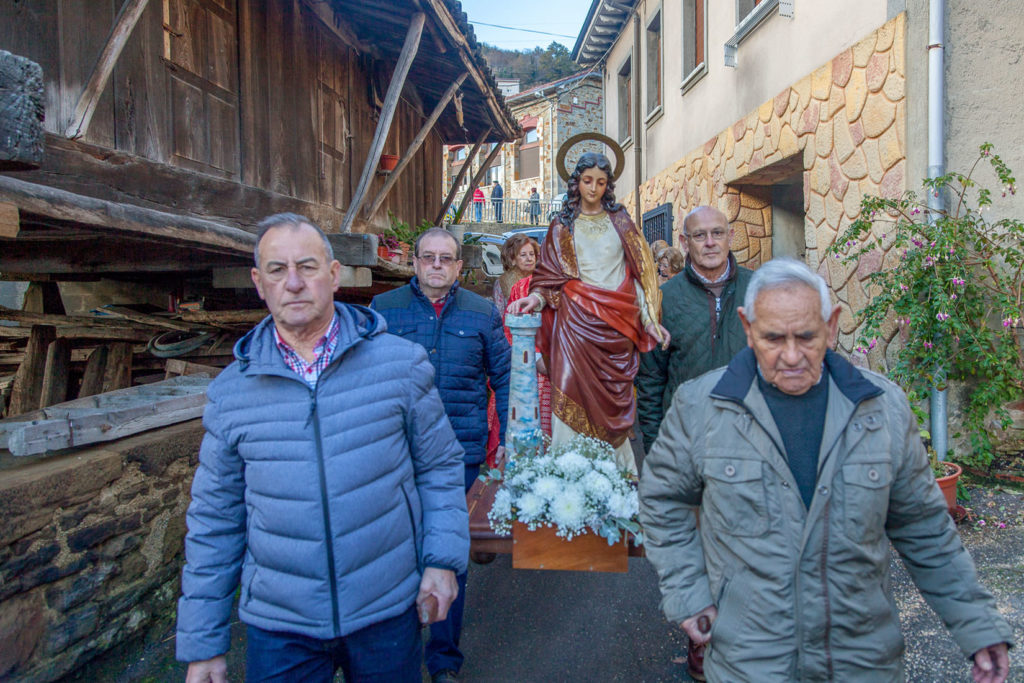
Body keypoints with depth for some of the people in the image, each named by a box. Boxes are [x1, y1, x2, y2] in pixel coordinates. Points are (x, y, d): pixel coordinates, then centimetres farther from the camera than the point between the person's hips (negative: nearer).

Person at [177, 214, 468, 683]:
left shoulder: (402, 363, -6)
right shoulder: (231, 391, -2)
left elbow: (440, 467, 3)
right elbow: (215, 519, 4)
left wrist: (443, 559, -5)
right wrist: (202, 644, 6)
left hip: (388, 611, 0)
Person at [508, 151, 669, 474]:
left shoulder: (620, 220, 16)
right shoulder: (563, 226, 14)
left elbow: (639, 271, 12)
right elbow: (550, 275, 8)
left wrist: (649, 319, 3)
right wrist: (536, 297, -14)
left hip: (617, 322, 1)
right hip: (577, 320, -1)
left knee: (613, 399, 1)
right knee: (576, 396, -10)